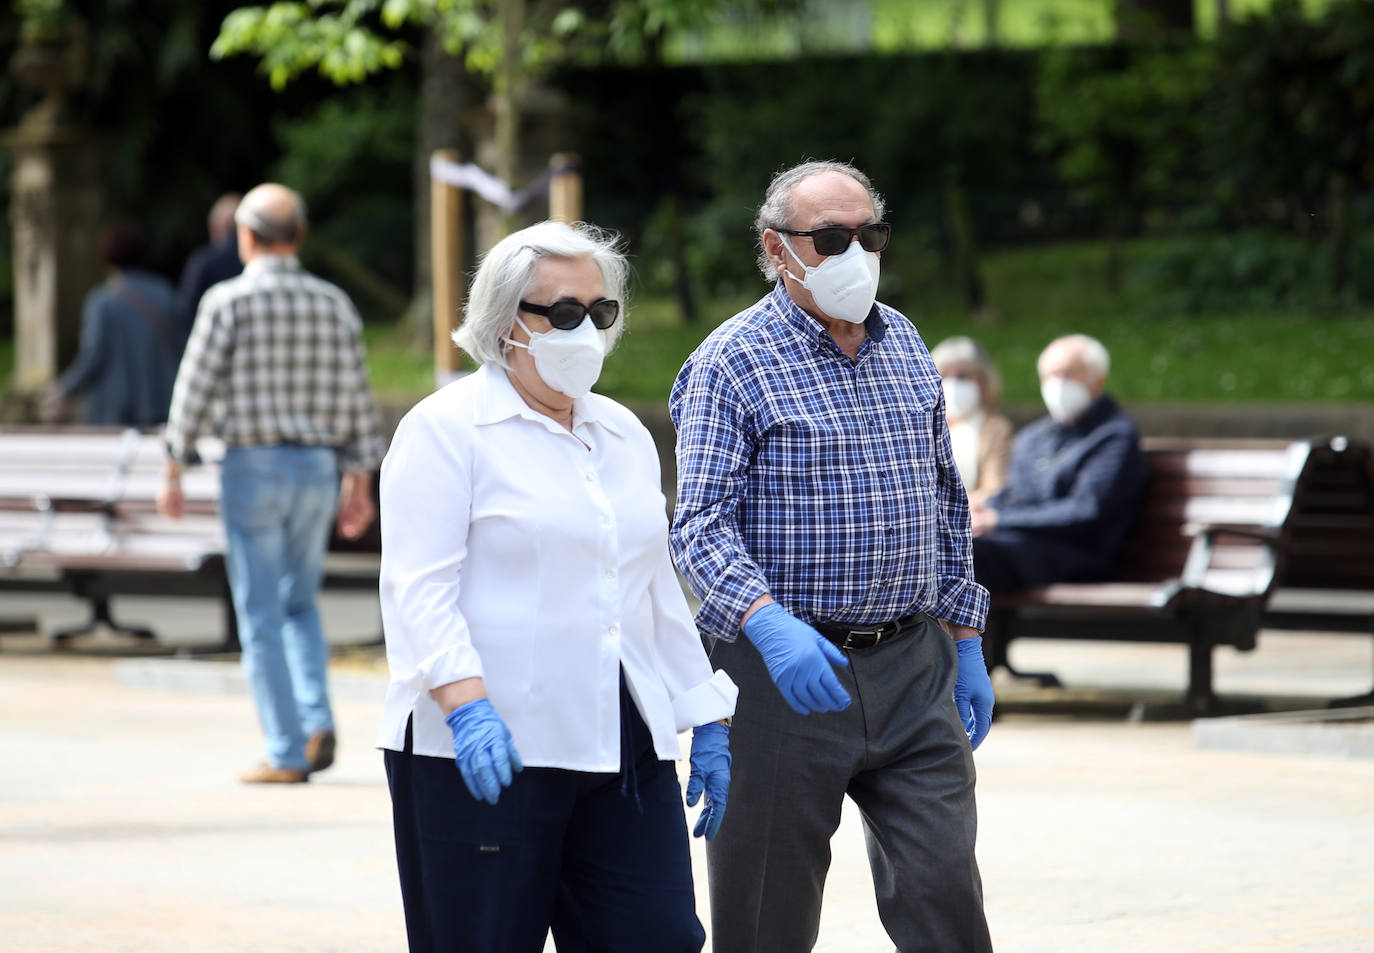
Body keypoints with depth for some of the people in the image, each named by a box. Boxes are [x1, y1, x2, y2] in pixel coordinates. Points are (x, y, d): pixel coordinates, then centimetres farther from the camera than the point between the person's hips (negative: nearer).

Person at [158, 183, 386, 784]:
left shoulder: (229, 301, -7)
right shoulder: (334, 304, 6)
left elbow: (195, 390, -9)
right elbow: (355, 400, 6)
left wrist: (172, 474, -1)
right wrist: (360, 487, 11)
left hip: (253, 468, -4)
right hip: (318, 471, 4)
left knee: (261, 616, 0)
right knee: (299, 606, 19)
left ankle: (287, 754, -3)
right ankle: (317, 723, -2)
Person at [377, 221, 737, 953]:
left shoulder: (624, 436, 18)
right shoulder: (446, 427, -3)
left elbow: (661, 591, 23)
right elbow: (420, 589, -12)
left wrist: (708, 724, 17)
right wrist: (467, 706, -26)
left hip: (623, 748, 6)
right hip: (484, 752, -6)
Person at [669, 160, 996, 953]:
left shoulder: (905, 344, 13)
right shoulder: (734, 362, -7)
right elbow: (701, 524, -16)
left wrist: (966, 641, 16)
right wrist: (772, 626, -32)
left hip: (912, 670, 5)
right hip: (786, 673, -5)